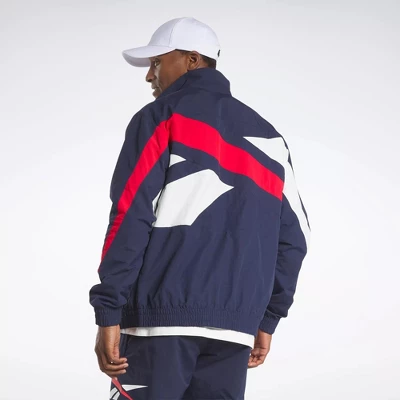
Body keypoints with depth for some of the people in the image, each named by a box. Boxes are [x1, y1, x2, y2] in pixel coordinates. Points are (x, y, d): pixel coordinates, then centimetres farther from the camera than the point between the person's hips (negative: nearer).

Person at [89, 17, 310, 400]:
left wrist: (107, 314, -9)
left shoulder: (161, 118, 1)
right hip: (234, 327, 5)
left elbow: (131, 219, -8)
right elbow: (292, 237, 15)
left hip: (161, 315, -5)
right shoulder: (268, 138, 18)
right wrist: (267, 320, 21)